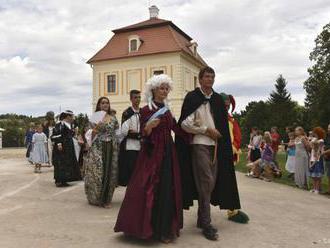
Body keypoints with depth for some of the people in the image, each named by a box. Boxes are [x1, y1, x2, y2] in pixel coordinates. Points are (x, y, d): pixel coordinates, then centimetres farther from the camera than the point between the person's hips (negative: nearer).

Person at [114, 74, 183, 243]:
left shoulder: (167, 110, 13)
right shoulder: (146, 110, -4)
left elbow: (176, 128, 12)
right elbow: (144, 135, -9)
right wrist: (148, 126, -28)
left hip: (168, 152, 6)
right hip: (152, 153, -6)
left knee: (167, 190, 7)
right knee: (151, 189, -5)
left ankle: (165, 228, 18)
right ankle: (148, 227, 8)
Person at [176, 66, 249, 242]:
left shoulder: (218, 99, 11)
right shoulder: (192, 97, -4)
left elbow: (223, 122, 17)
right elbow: (184, 123, -9)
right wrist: (206, 130, -11)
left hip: (215, 145, 6)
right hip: (199, 144, -6)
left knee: (211, 182, 8)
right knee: (206, 182, -10)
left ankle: (202, 218, 21)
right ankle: (206, 224, 0)